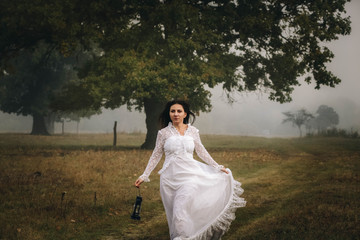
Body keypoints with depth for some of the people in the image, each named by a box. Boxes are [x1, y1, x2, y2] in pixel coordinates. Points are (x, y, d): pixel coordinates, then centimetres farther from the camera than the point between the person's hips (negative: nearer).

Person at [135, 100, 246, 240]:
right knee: (174, 212, 2)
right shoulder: (164, 133, 3)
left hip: (189, 174, -1)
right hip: (171, 177, 1)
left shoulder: (192, 131, 6)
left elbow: (201, 152, 15)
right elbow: (156, 156, 8)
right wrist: (144, 176, 5)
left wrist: (218, 167, 15)